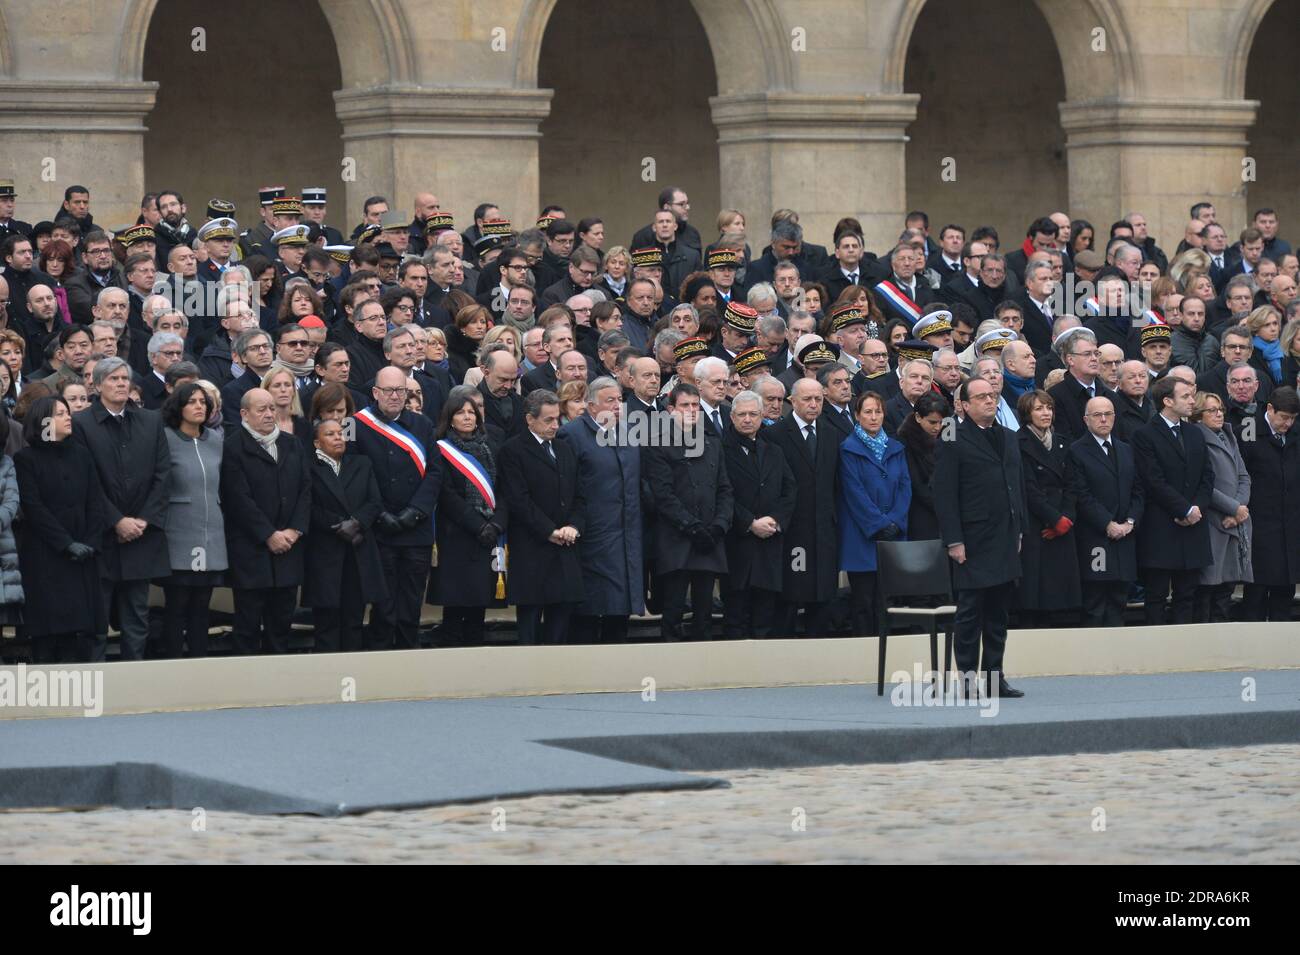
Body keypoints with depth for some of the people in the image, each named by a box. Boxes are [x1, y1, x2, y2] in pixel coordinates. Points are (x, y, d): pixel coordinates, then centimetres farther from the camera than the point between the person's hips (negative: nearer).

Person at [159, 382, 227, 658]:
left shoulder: (216, 441, 11)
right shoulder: (166, 439, -6)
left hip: (212, 539, 5)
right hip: (179, 539, -5)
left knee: (201, 608, 7)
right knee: (176, 607, -2)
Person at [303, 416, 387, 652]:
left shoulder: (361, 464, 14)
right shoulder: (309, 468, 0)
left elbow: (375, 502, 6)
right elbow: (311, 510, -8)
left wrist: (356, 522, -10)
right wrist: (339, 527, -13)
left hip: (359, 553, 4)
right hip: (325, 552, -4)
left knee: (354, 621, 3)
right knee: (327, 622, -4)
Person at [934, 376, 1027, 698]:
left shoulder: (1009, 439, 16)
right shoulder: (953, 442, -6)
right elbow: (945, 494, -10)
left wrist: (1019, 529, 14)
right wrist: (954, 540, -15)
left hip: (1005, 539, 7)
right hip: (974, 543, -7)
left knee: (998, 613, 9)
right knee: (970, 611, -4)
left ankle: (994, 675, 14)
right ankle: (967, 676, -1)